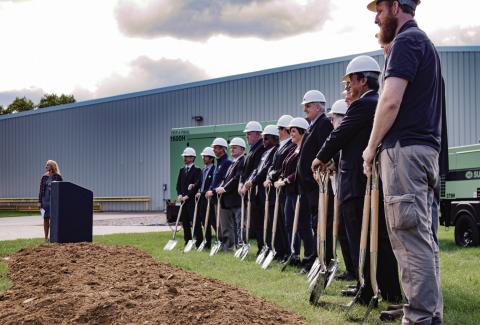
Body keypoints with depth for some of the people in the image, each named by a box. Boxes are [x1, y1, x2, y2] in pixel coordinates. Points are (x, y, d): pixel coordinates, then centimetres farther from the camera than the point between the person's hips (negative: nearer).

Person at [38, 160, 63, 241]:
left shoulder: (58, 177, -1)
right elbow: (41, 189, 11)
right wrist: (39, 201, 6)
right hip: (45, 199, 4)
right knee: (46, 218, 6)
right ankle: (46, 237, 11)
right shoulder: (44, 177, 10)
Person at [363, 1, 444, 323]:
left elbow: (391, 101, -16)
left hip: (404, 149, -10)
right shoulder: (426, 43, 23)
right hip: (427, 148, 10)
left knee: (410, 237, -11)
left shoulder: (406, 41, -8)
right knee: (423, 236, 10)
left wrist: (372, 146, -7)